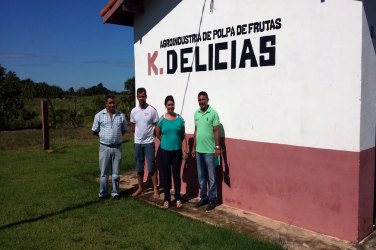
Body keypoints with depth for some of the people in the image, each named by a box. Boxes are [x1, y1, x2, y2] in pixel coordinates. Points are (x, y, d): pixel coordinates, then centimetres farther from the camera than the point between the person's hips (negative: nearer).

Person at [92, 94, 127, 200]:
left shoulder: (121, 115, 1)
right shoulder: (99, 115, -3)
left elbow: (124, 130, 13)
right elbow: (94, 131, 5)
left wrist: (116, 136, 5)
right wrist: (104, 137, 8)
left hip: (117, 147, 1)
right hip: (104, 147, -1)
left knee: (116, 173, 9)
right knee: (104, 172, 7)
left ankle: (115, 192, 22)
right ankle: (102, 193, 18)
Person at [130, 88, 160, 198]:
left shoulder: (152, 110, -10)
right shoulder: (134, 111, 1)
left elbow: (156, 126, -3)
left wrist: (149, 133, -3)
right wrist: (139, 134, 12)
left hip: (149, 142, -4)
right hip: (137, 142, 4)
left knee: (151, 166, -2)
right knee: (139, 167, 12)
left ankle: (155, 189, 7)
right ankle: (140, 188, 26)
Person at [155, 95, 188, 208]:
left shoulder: (180, 118, -1)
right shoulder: (162, 119, -3)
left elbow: (183, 136, 1)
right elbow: (158, 134, 9)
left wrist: (185, 150, -4)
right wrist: (167, 141, 8)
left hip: (177, 151, 0)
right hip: (165, 151, 0)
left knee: (176, 175, 7)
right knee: (166, 175, 7)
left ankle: (178, 199, 19)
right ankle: (167, 199, 18)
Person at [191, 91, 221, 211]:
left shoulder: (213, 113, -8)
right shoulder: (196, 113, 9)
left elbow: (216, 131, -9)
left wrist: (217, 147, -13)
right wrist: (194, 147, 14)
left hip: (209, 151, -6)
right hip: (198, 150, 6)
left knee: (211, 177, 4)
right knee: (201, 176, 14)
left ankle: (212, 200, 14)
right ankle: (203, 198, 26)